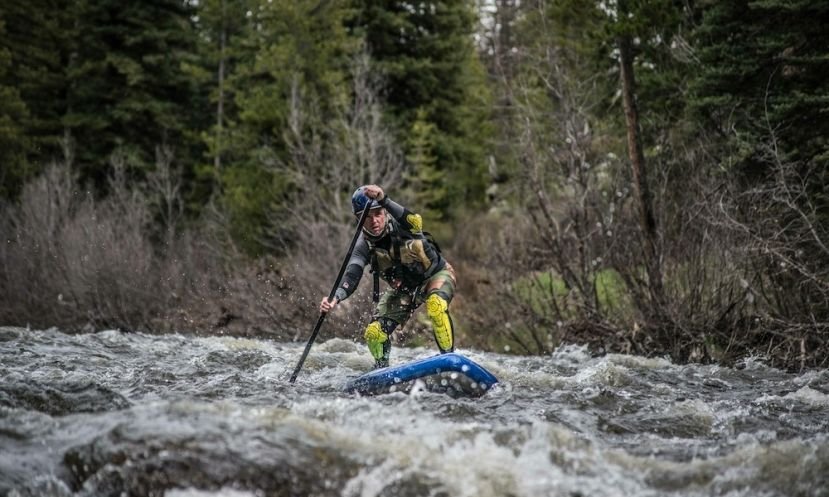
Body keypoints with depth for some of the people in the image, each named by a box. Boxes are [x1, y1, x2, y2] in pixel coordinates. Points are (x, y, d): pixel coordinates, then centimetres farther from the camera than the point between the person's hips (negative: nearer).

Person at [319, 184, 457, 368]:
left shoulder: (399, 226, -28)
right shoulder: (364, 245, -18)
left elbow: (415, 222, -53)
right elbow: (352, 275, -29)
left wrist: (384, 200, -66)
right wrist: (336, 298, -49)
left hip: (436, 275, -4)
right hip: (404, 289, 4)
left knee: (435, 305, -38)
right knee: (374, 333, -7)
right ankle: (381, 369, 23)